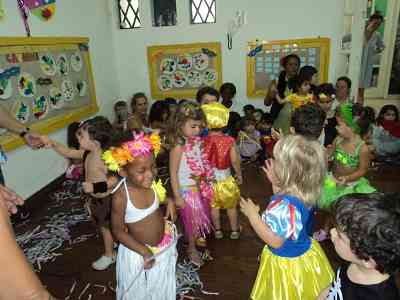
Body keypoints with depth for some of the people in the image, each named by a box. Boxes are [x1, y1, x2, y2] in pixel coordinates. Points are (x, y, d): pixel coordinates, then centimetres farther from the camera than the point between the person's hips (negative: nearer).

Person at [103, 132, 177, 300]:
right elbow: (118, 231, -20)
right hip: (139, 251, -4)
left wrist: (169, 201, -14)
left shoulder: (151, 183, -18)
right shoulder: (121, 197, -31)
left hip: (165, 244, 5)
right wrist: (144, 251, -25)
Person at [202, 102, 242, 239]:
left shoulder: (203, 141, -17)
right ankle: (234, 231, 37)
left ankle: (217, 231, 36)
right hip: (226, 179, -1)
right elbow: (235, 161, -15)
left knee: (214, 206, 22)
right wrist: (239, 174, 3)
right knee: (231, 206, 21)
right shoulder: (229, 140, -19)